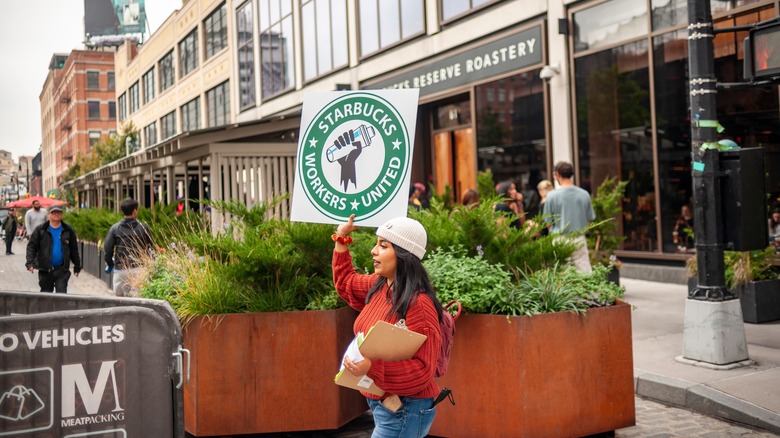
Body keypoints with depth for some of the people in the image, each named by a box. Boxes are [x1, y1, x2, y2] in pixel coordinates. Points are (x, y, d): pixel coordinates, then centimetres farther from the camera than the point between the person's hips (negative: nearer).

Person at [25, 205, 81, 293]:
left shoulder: (68, 230, 4)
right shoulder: (40, 230, 0)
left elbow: (74, 250, 9)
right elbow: (31, 246, -3)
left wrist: (77, 266, 12)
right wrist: (30, 263, -17)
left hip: (62, 270, 0)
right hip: (45, 269, 0)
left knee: (62, 293, -7)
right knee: (46, 292, 13)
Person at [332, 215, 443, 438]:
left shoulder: (418, 304, -24)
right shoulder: (379, 286, 2)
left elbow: (422, 370, -26)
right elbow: (346, 283, 25)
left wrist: (371, 367, -37)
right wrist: (341, 241, 18)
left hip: (404, 410, -9)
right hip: (381, 403, 9)